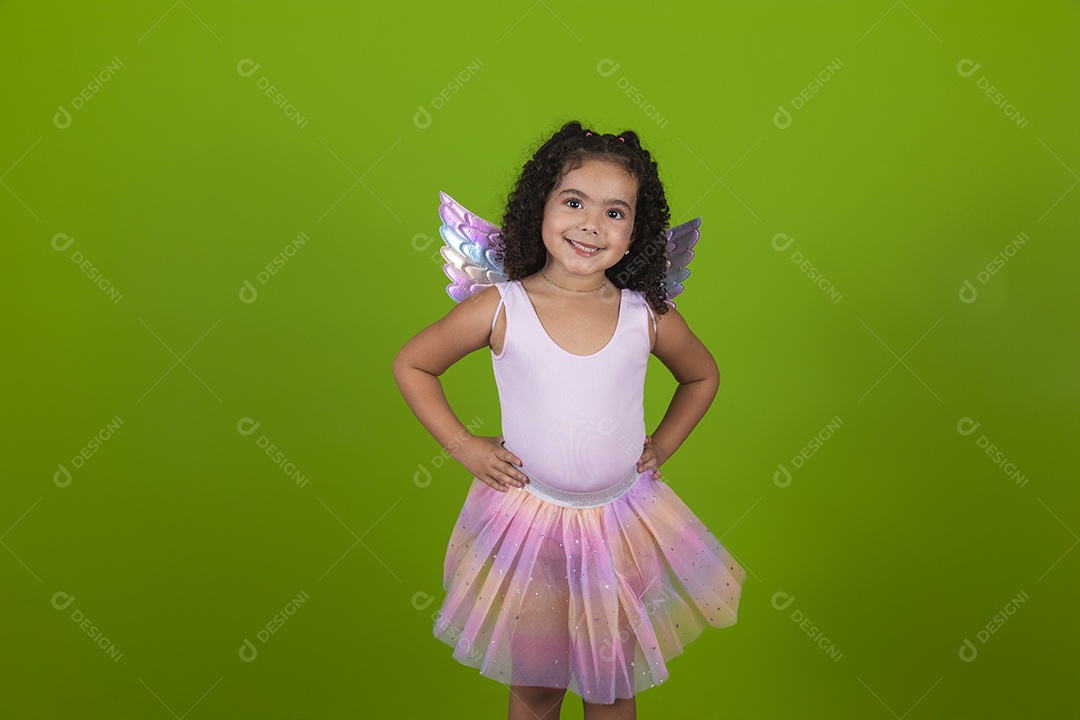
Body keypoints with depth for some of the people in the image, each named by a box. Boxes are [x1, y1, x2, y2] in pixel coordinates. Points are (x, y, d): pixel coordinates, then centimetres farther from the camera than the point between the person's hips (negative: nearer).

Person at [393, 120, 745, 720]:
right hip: (527, 517, -1)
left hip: (625, 524, 2)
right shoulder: (500, 309, -14)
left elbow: (703, 376, 12)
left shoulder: (649, 316, -9)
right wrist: (463, 445, -4)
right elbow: (412, 364, 0)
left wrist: (662, 446, 3)